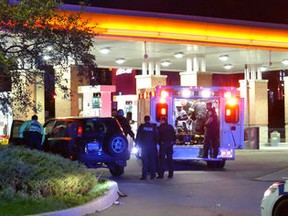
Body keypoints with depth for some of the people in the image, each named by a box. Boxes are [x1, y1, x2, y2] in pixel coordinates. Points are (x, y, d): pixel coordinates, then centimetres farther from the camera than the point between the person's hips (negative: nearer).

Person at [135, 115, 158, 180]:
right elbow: (156, 136, 4)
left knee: (144, 161, 0)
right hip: (152, 146, 1)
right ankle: (152, 175, 10)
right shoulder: (154, 127, 0)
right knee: (152, 160, 9)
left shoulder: (141, 126, -3)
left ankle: (144, 175, -5)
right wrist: (155, 144, 12)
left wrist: (137, 144, 4)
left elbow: (138, 136, -2)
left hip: (144, 146, -1)